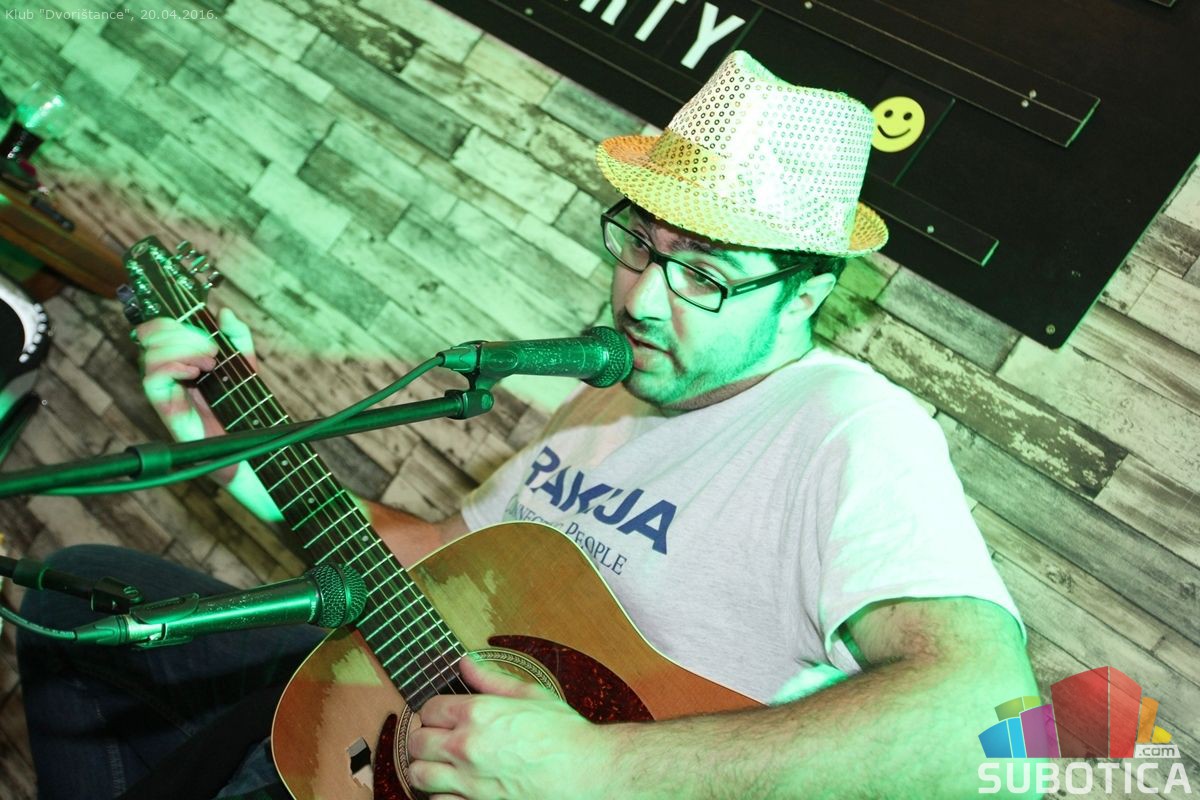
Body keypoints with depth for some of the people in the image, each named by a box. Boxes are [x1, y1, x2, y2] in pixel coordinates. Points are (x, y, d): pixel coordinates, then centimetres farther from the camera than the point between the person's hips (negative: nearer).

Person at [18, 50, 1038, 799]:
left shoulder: (854, 429, -21)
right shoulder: (608, 403, 6)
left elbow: (988, 708, -36)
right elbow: (440, 556, 13)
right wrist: (247, 455, 2)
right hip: (441, 713, 8)